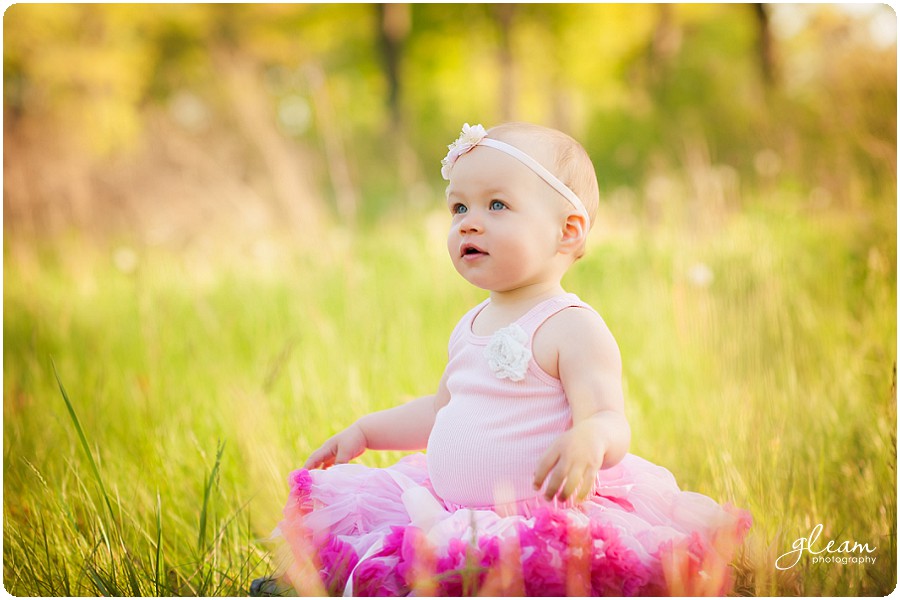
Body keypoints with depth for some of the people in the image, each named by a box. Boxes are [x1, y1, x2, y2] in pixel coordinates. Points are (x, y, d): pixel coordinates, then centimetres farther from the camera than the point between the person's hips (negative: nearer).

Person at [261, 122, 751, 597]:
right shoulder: (471, 327, 16)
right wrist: (364, 431, 32)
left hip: (537, 521, -8)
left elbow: (613, 424, -19)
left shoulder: (573, 329, -10)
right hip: (449, 510, 8)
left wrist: (590, 440, -42)